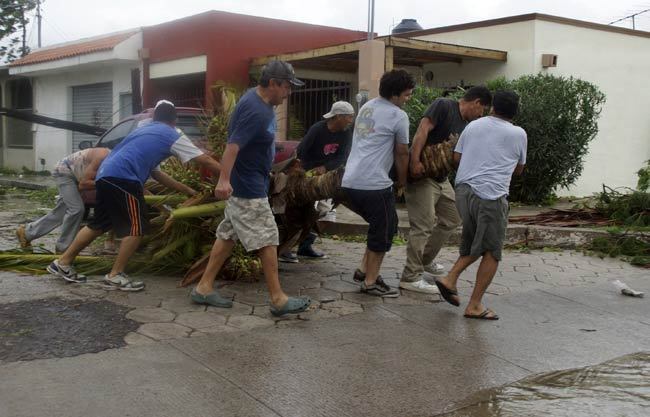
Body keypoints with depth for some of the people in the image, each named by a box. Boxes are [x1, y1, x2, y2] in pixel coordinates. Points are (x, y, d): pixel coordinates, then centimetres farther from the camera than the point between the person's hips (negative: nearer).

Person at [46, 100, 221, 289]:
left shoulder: (144, 131, 30)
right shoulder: (173, 136, 7)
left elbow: (155, 173, 32)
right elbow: (206, 161, 6)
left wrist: (188, 190, 34)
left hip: (106, 175, 9)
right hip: (122, 178, -9)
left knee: (99, 224, 20)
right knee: (137, 228, 0)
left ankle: (63, 263, 26)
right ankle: (115, 276, 3)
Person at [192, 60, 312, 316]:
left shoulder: (257, 99, 7)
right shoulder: (256, 111, -24)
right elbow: (233, 146, -34)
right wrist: (224, 180, -45)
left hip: (244, 183, 10)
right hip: (248, 188, -10)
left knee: (228, 234, 13)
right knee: (267, 240, -3)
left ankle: (204, 288, 19)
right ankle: (278, 300, 5)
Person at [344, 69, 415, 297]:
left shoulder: (366, 107, 17)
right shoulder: (398, 116, -7)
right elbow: (402, 153, 2)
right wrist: (402, 181, 18)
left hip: (350, 182, 8)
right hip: (374, 184, -8)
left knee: (381, 226, 22)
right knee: (384, 231, 6)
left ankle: (364, 270, 23)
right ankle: (371, 282, 12)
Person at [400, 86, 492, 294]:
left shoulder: (466, 125, 15)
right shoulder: (443, 105, -10)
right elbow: (422, 130, -21)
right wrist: (415, 161, -29)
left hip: (441, 177, 10)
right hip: (421, 174, -10)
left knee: (452, 219, 18)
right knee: (423, 225, -10)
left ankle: (426, 260, 33)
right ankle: (411, 277, -3)